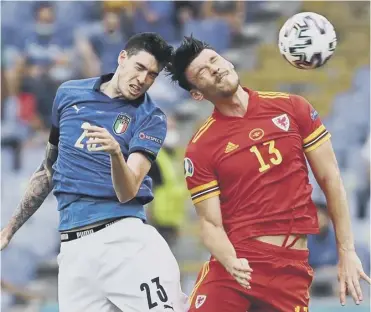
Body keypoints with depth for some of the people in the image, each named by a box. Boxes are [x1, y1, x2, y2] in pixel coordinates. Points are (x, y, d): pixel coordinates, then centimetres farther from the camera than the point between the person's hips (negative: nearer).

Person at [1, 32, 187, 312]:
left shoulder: (151, 119, 1)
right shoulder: (69, 94, 12)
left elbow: (126, 192, -12)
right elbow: (49, 169, 23)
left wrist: (116, 152, -31)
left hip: (126, 236, -3)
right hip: (74, 246, 3)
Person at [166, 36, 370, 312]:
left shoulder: (292, 108, 4)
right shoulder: (200, 149, -1)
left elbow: (330, 180, 7)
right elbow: (211, 224, -3)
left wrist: (347, 252, 3)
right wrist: (231, 262, -24)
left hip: (291, 267, 1)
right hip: (235, 262, -1)